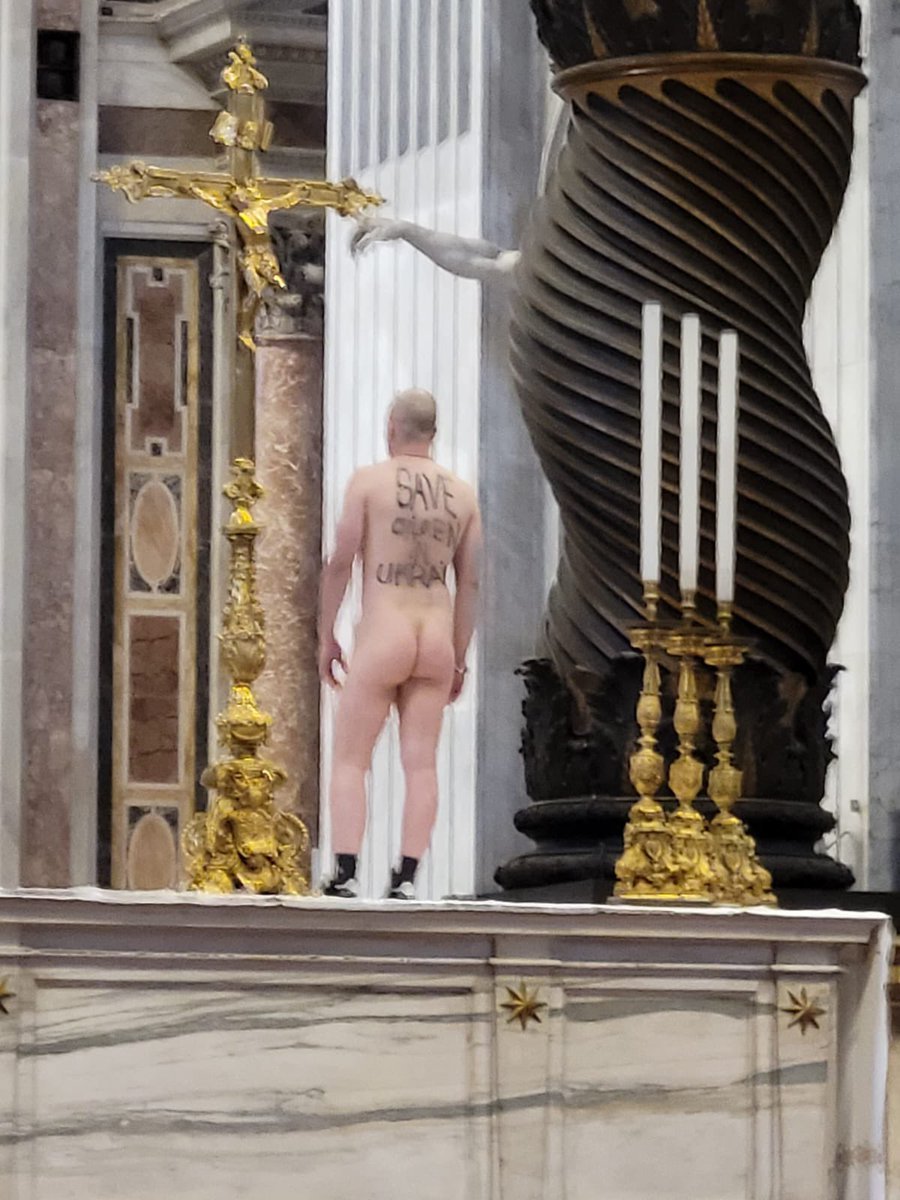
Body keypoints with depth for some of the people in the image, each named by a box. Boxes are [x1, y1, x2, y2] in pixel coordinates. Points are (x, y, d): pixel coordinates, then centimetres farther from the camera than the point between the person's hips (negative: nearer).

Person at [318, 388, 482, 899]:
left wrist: (326, 636, 3)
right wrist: (458, 661, 13)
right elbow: (469, 583, 8)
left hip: (381, 638, -4)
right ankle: (407, 878, -4)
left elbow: (340, 564, -6)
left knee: (350, 761, 1)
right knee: (421, 764, 3)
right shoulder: (462, 493, 8)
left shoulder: (369, 481, -4)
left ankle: (346, 875, -10)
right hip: (436, 640, 4)